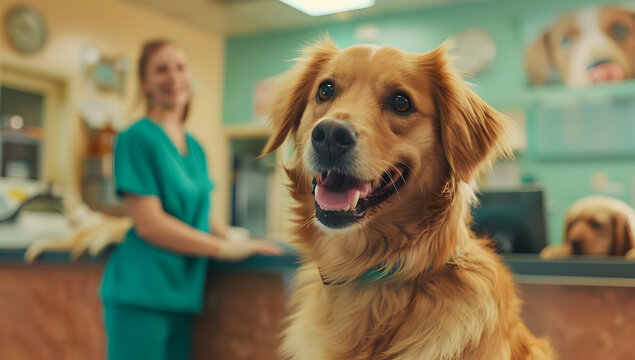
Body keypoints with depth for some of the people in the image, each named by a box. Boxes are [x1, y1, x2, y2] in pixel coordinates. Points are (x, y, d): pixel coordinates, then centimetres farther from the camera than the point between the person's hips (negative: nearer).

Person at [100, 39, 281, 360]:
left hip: (181, 293, 7)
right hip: (140, 294, -7)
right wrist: (224, 248, -12)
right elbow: (148, 223, -15)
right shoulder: (137, 138, -8)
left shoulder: (194, 147, 14)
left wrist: (225, 233, -1)